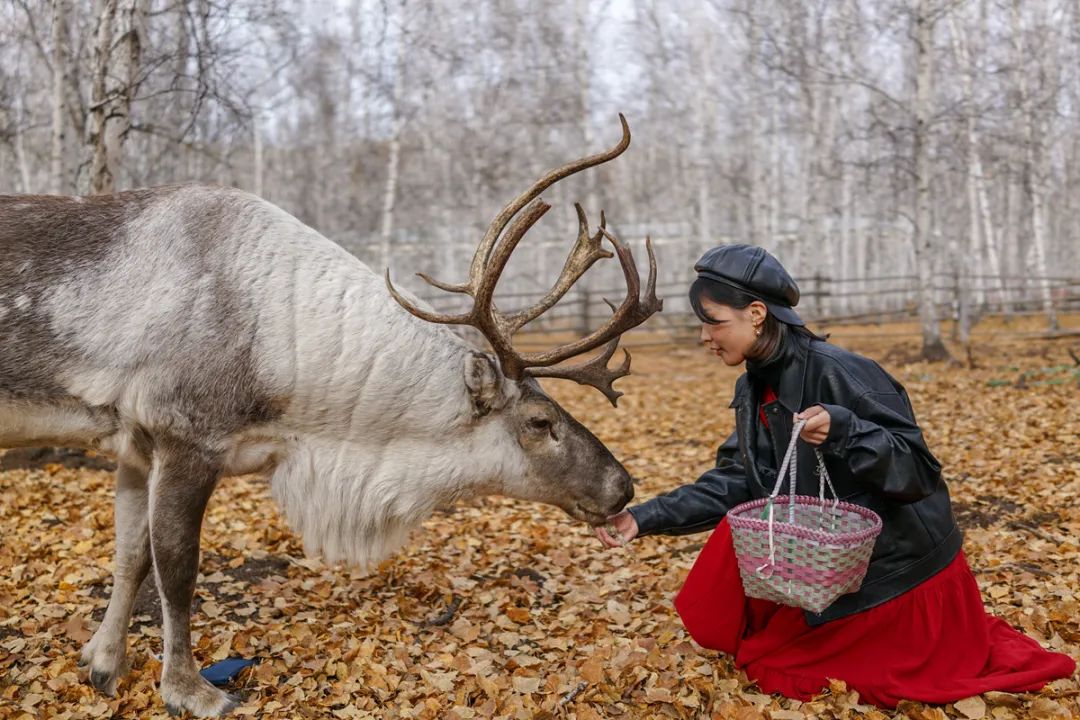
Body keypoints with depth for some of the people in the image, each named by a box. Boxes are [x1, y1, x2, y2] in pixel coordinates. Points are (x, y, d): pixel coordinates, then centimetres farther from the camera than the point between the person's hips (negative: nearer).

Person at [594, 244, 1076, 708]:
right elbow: (734, 480, 0)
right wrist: (647, 518, -8)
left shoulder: (837, 372, -25)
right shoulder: (753, 389, 0)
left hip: (899, 566, -7)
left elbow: (918, 470, -24)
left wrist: (842, 430, -41)